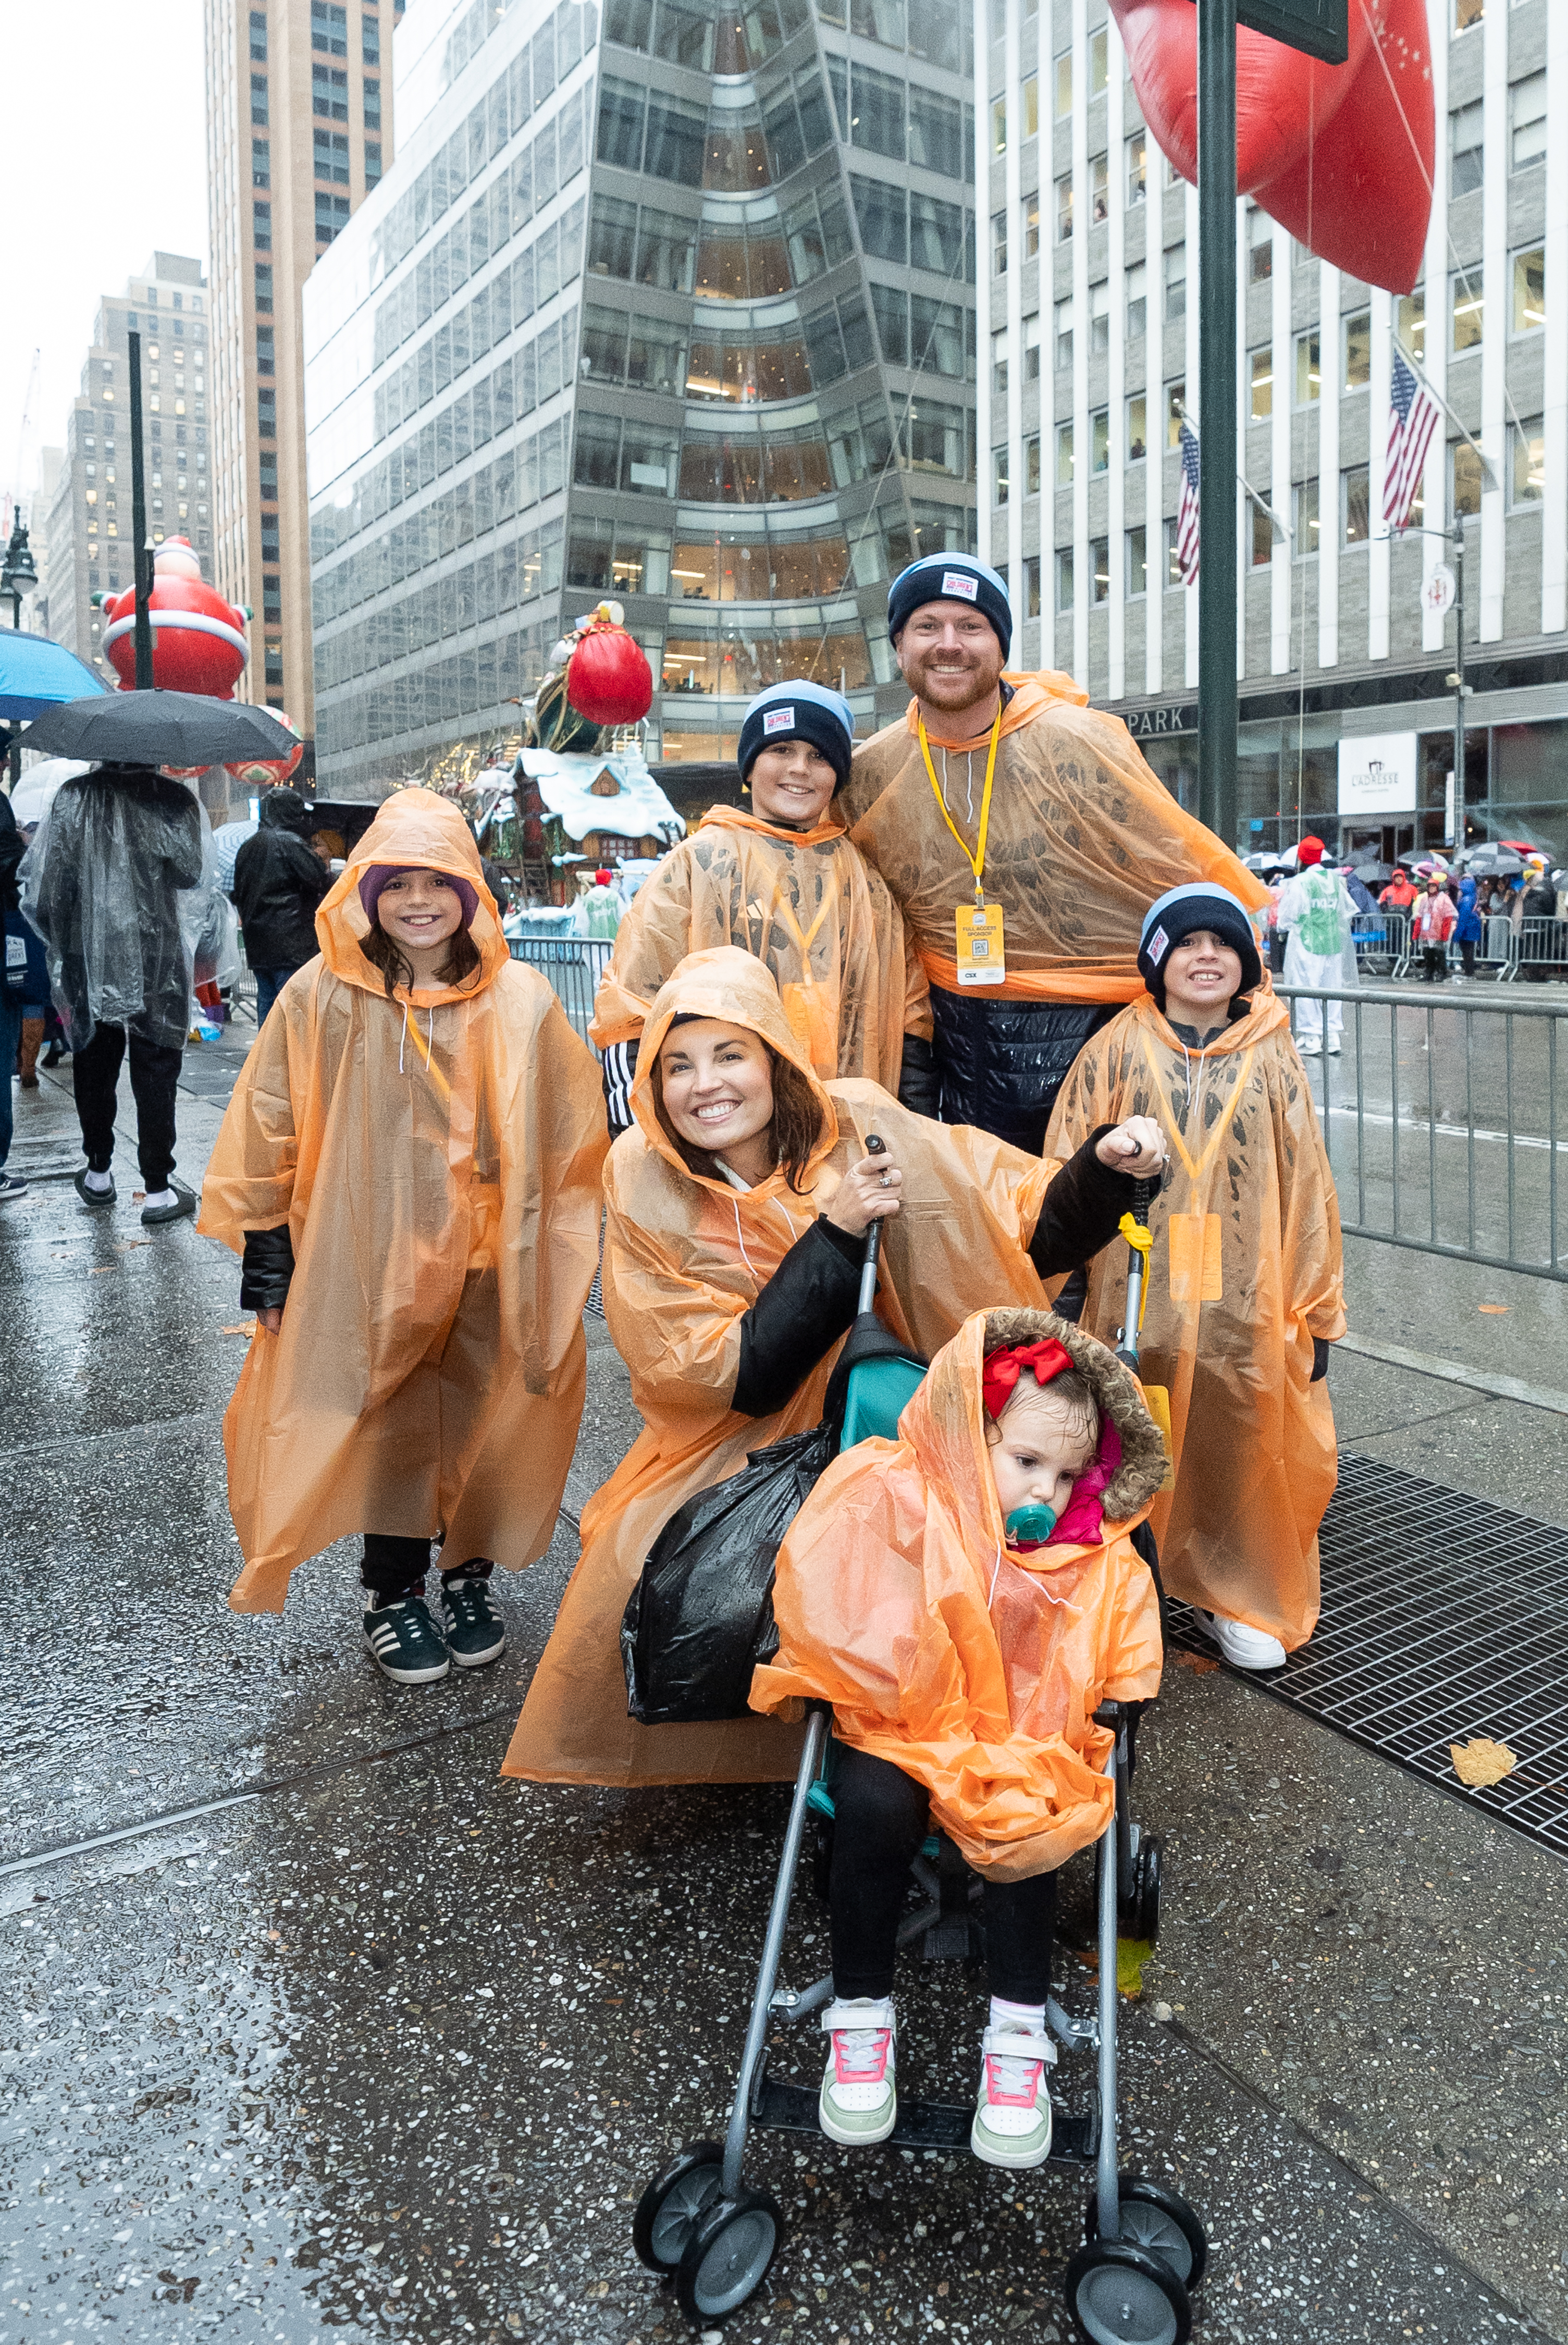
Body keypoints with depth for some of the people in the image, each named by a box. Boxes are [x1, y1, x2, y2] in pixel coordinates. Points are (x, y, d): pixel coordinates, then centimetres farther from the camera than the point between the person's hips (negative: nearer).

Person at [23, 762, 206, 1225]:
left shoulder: (74, 796, 0)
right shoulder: (174, 799, -6)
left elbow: (50, 884, -1)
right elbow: (191, 873, -13)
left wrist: (59, 948, 10)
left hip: (89, 958, 2)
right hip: (156, 959, -2)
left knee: (94, 1066, 16)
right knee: (155, 1073, 3)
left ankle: (98, 1174, 26)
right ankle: (158, 1190, 3)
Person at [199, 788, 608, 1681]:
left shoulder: (520, 999, -3)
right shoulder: (322, 996, -6)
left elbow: (573, 1135, 4)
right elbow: (268, 1130, 1)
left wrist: (575, 1251, 4)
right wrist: (267, 1250, 1)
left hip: (490, 1259, 1)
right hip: (368, 1259, -1)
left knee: (483, 1422, 10)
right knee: (387, 1425, 5)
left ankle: (469, 1579, 32)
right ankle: (394, 1597, 27)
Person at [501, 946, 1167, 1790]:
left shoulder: (861, 1129, -14)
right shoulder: (646, 1184, -13)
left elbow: (1033, 1230, -6)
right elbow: (737, 1378, -18)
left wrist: (1105, 1166, -26)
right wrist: (836, 1233, -26)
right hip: (734, 1448, 1)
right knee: (637, 1573, -21)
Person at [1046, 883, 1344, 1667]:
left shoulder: (1270, 1058, 5)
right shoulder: (1117, 1052, 1)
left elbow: (1306, 1184, 6)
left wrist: (1316, 1310, 6)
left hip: (1245, 1303, 1)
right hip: (1138, 1300, -1)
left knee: (1245, 1448, 8)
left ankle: (1238, 1597, 29)